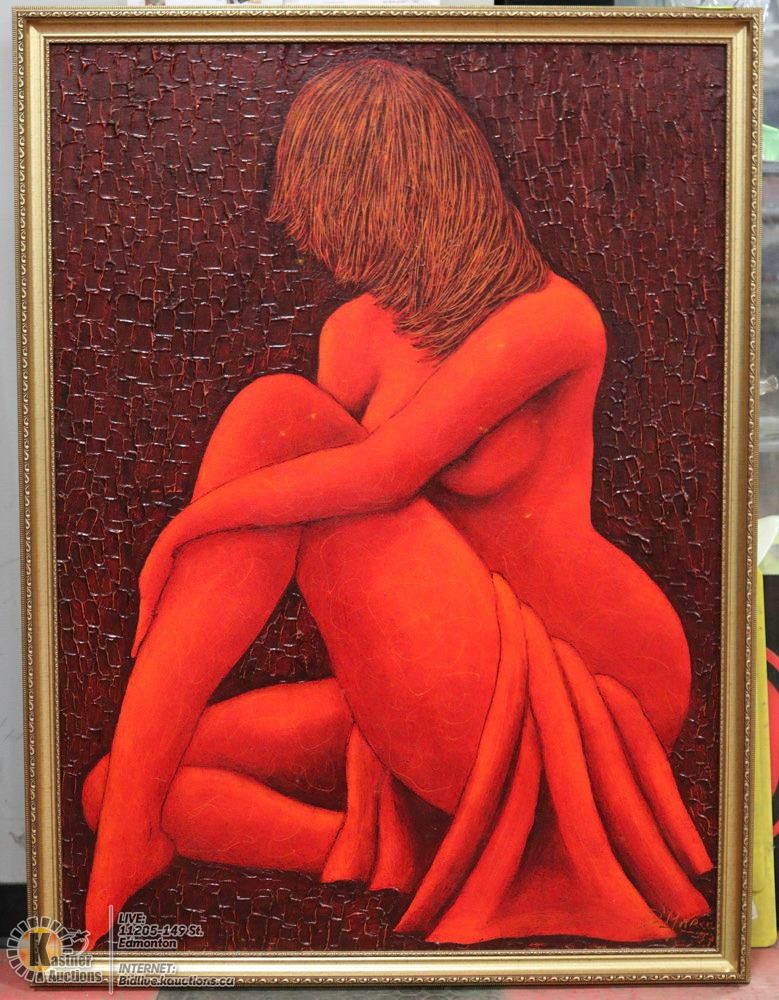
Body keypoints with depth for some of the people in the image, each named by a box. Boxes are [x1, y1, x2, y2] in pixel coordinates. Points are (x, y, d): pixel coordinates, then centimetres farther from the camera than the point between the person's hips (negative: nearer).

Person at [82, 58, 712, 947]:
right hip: (424, 697, 6)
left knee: (277, 412, -17)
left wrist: (186, 526, -14)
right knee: (121, 792, -9)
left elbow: (383, 474, -21)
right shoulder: (354, 332, 9)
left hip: (582, 699, -6)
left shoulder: (552, 317, -11)